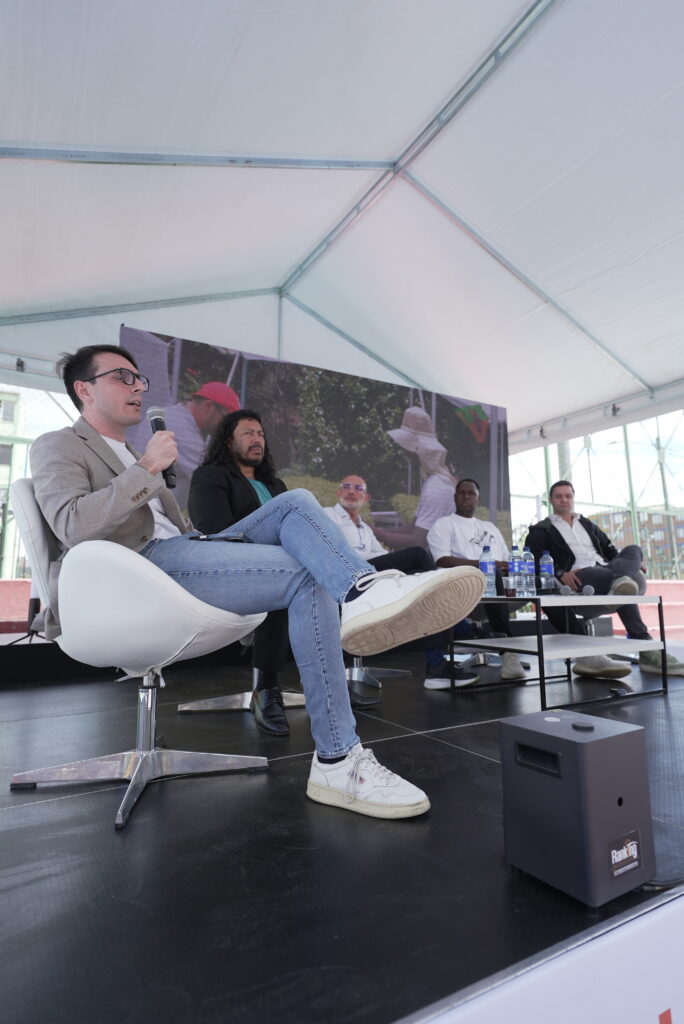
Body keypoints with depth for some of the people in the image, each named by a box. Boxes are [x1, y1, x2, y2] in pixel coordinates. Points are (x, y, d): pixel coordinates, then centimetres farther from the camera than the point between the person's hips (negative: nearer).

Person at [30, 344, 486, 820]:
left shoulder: (133, 457, 34)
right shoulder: (57, 446, 11)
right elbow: (72, 526, -11)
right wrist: (146, 469, -10)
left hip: (181, 549, 8)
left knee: (297, 502, -13)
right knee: (308, 577, -23)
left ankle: (362, 588, -38)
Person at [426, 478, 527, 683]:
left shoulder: (490, 526, 32)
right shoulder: (444, 524, 13)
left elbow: (507, 562, 22)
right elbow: (443, 561, -6)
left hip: (496, 579, 6)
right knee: (491, 574, -38)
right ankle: (507, 650, -36)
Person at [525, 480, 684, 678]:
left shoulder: (587, 524, 32)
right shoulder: (540, 531, 12)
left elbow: (609, 550, 28)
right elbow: (533, 561, -5)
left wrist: (633, 564, 5)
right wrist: (560, 574, -24)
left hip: (605, 570, 6)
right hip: (578, 578, -6)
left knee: (633, 549, -22)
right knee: (625, 587, -33)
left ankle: (621, 581, -52)